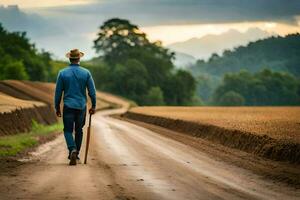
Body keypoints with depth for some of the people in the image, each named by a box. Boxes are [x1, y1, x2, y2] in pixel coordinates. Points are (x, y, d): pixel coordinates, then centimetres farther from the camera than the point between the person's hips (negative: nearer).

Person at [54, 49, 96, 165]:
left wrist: (57, 107, 10)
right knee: (79, 130, 16)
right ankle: (75, 154, 23)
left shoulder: (62, 73, -4)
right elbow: (92, 91, 0)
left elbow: (58, 92, 0)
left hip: (68, 106, -1)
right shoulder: (86, 73, -2)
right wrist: (93, 106, 10)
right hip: (81, 106, 1)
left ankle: (73, 150, -21)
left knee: (68, 130, 3)